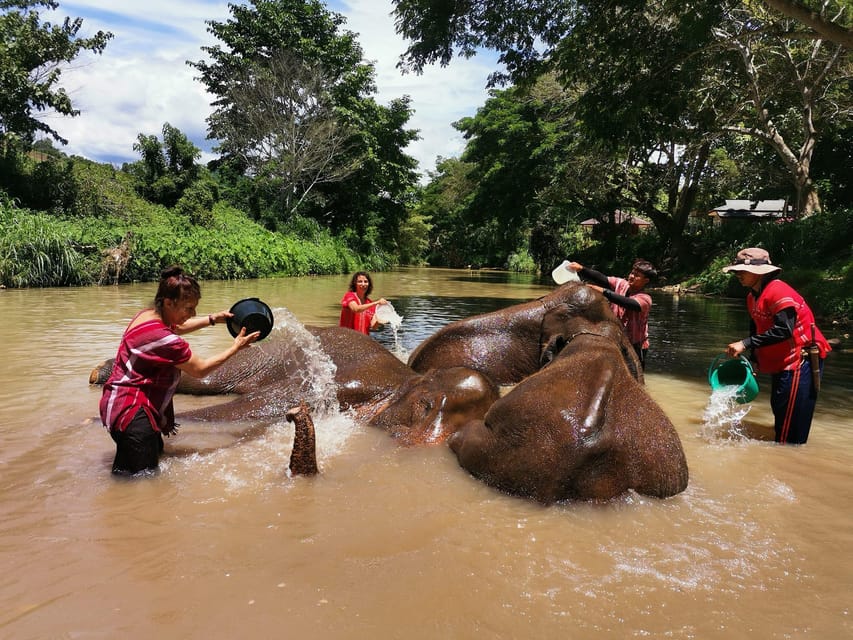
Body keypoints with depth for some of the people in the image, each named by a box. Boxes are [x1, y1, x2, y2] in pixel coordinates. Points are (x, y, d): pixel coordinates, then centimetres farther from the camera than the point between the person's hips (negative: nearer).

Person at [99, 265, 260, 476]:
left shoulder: (147, 315, 2)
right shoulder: (162, 338, -26)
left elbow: (177, 327, 26)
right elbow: (201, 370, -13)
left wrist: (212, 319, 15)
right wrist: (235, 348, -3)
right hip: (130, 412, -11)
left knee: (158, 453, 18)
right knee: (143, 476, -5)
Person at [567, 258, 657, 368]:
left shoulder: (645, 299, -15)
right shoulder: (620, 284, -2)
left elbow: (628, 303, -36)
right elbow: (601, 278, -17)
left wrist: (604, 291, -44)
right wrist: (581, 269, -33)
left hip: (635, 347, -4)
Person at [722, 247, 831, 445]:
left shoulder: (778, 291, -21)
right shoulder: (752, 296, 10)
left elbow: (783, 330, -31)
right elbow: (756, 329, 17)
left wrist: (746, 344, -30)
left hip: (800, 362, -10)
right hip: (780, 364, 10)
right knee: (779, 413, 20)